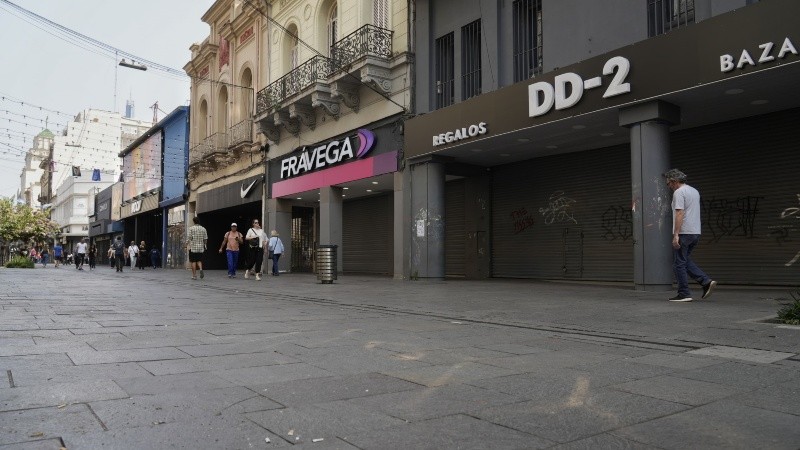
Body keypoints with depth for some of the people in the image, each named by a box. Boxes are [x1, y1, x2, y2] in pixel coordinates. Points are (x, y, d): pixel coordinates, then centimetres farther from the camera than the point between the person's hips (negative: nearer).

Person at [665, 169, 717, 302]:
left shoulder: (679, 192, -12)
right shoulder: (695, 191, 19)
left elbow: (679, 213, -21)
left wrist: (676, 235, -24)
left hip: (684, 233, -9)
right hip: (696, 232, 9)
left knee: (679, 263, -2)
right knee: (685, 260, 19)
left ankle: (684, 294, 0)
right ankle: (706, 281, 6)